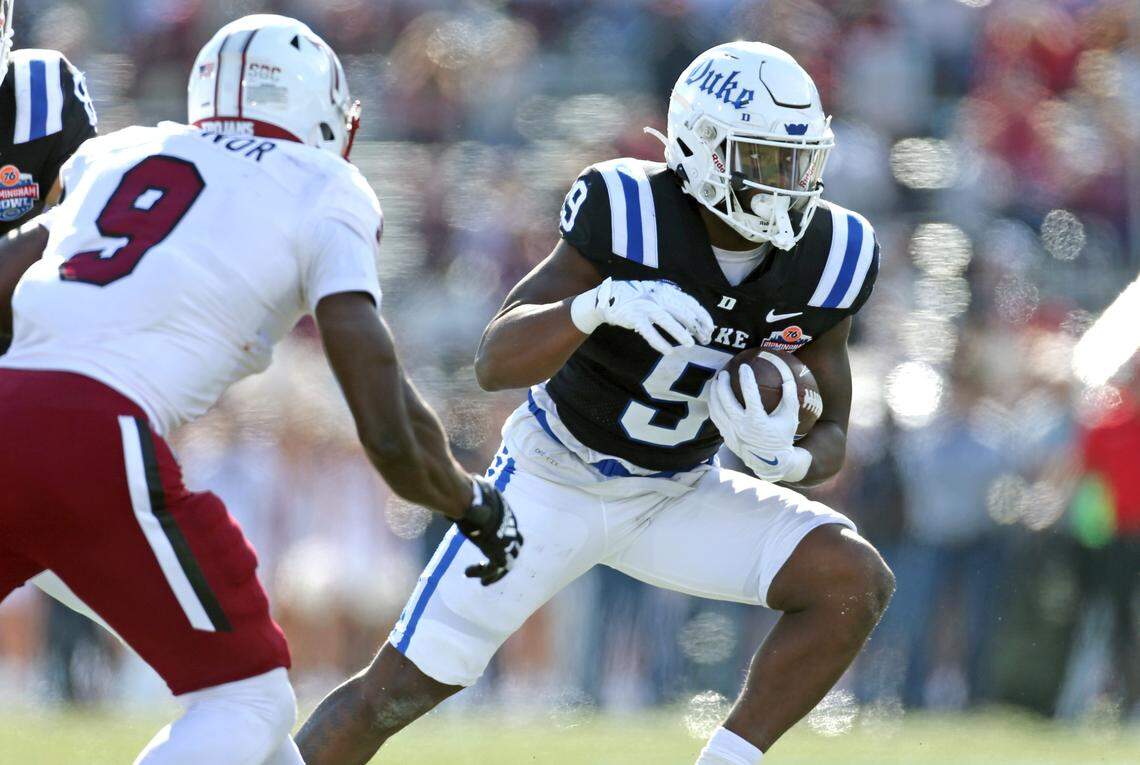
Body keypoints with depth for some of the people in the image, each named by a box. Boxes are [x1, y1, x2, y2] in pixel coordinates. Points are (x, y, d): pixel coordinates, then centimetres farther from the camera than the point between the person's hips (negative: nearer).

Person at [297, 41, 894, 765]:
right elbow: (496, 363, -28)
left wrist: (788, 457, -28)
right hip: (555, 479, -4)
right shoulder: (631, 215, -24)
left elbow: (831, 441, -3)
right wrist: (599, 305, -47)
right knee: (397, 689, -6)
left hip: (679, 495, 4)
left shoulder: (825, 261, -13)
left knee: (857, 581, -18)